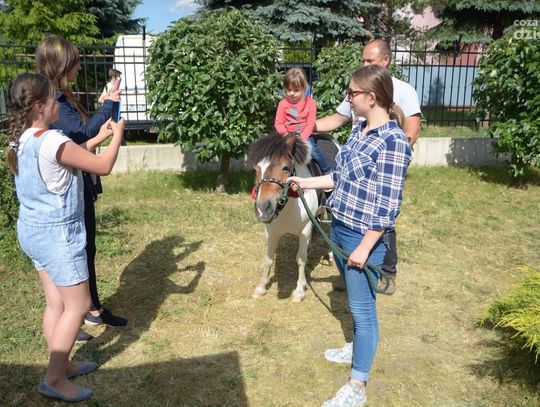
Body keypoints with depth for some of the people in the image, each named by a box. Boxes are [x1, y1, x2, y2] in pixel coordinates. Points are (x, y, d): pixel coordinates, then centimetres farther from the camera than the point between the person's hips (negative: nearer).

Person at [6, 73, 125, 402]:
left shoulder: (21, 140, 4)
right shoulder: (52, 141, -24)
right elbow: (104, 167, -16)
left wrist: (96, 139, 15)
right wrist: (117, 136, -1)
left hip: (33, 230, 9)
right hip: (58, 233, -9)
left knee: (57, 303, 18)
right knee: (78, 305, 4)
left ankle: (62, 364, 32)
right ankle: (54, 379, 13)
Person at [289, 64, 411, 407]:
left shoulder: (393, 141, -21)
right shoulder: (359, 129, 6)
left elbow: (388, 204, -21)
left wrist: (365, 247, -19)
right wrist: (306, 182, 16)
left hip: (364, 237, -8)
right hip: (339, 228, 8)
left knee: (362, 308, 4)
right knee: (355, 301, 25)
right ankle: (359, 348, 47)